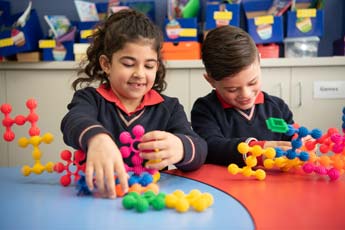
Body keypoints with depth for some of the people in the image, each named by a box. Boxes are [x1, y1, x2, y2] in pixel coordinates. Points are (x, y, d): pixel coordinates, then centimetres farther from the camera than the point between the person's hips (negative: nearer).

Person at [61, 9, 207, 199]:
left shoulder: (169, 107, 7)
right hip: (98, 192, -1)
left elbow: (199, 149, -9)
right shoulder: (90, 98, 3)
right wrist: (96, 138, -45)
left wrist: (181, 148, -34)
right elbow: (73, 122, -20)